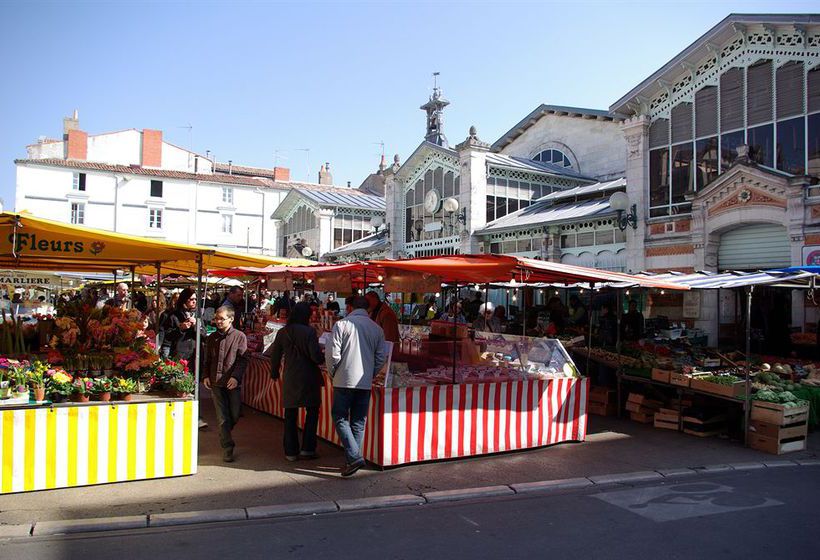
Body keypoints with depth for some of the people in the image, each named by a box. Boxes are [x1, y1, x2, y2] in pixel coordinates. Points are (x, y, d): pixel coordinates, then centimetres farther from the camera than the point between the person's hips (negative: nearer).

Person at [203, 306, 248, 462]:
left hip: (233, 383, -2)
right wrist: (206, 376, 4)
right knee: (222, 418, 1)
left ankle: (225, 436, 34)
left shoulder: (240, 336, -2)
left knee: (234, 416, 5)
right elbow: (207, 359, 17)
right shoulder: (212, 337, 11)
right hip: (216, 382, 2)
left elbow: (243, 359, -7)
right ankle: (227, 448, 7)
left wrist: (236, 376, -17)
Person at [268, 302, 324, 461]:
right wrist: (324, 358, 5)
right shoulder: (309, 332, -12)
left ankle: (291, 451, 16)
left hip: (289, 379, 4)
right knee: (312, 412, 11)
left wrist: (274, 373, 23)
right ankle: (307, 449, 8)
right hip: (308, 378, -3)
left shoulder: (282, 333, 2)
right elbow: (316, 356, -17)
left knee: (290, 415, 12)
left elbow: (275, 357, 8)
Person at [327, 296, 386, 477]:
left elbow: (332, 353, -10)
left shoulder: (342, 324, -6)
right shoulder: (377, 329, 6)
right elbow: (381, 358, 5)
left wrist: (332, 373, 6)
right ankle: (353, 460, 16)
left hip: (344, 380, -4)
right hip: (366, 383, 4)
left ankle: (354, 457, -8)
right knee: (359, 422, 12)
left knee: (340, 418, 5)